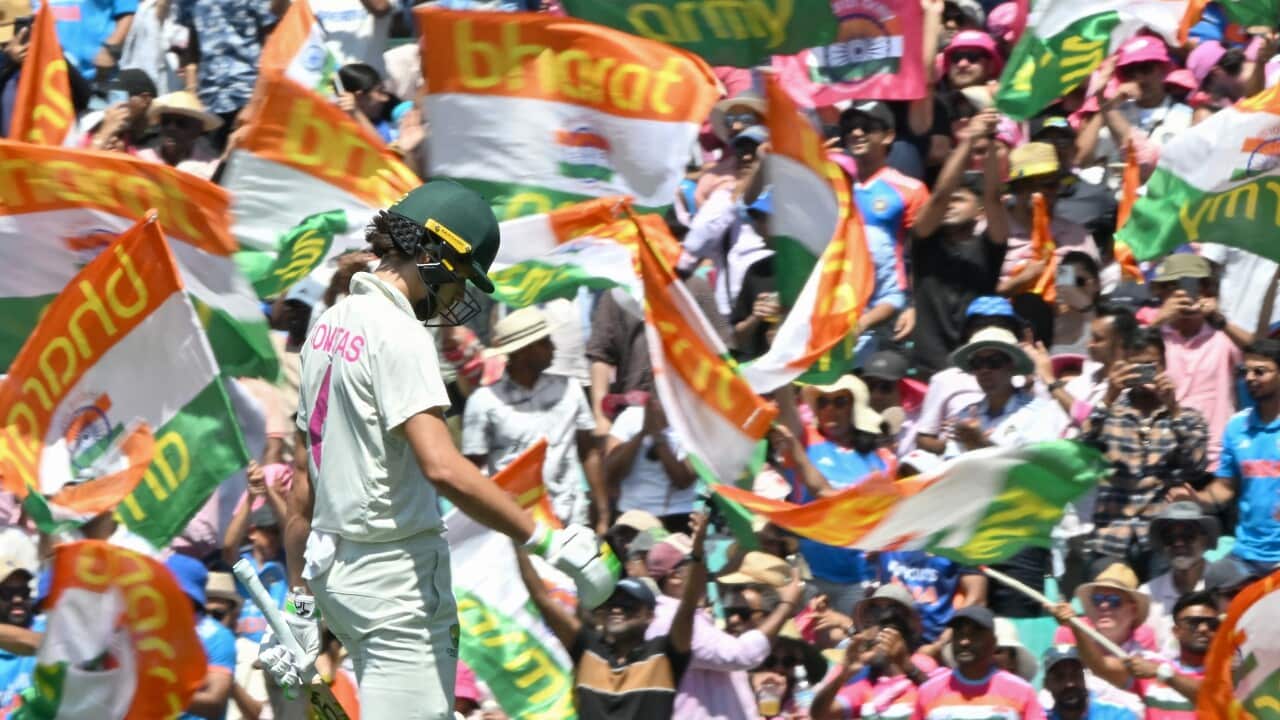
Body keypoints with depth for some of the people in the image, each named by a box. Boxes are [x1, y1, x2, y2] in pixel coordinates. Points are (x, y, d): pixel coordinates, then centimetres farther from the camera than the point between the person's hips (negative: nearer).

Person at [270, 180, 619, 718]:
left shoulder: (328, 326, 13)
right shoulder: (397, 335, -15)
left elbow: (303, 481, 17)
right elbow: (442, 468, -27)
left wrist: (300, 601, 20)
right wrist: (549, 542, -26)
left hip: (334, 568, 10)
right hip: (397, 572, -10)